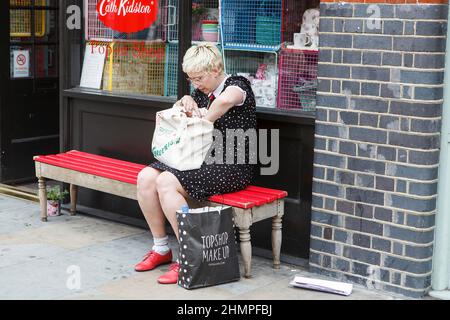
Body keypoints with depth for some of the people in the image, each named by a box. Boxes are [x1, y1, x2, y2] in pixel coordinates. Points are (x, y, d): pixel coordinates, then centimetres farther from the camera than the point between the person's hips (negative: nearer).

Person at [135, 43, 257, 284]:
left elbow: (225, 101, -34)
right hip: (202, 161, 8)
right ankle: (161, 248, -1)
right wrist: (185, 101, 3)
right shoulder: (202, 92, 17)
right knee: (145, 178, -10)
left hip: (232, 167, -8)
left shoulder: (237, 85, -8)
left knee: (166, 182, -27)